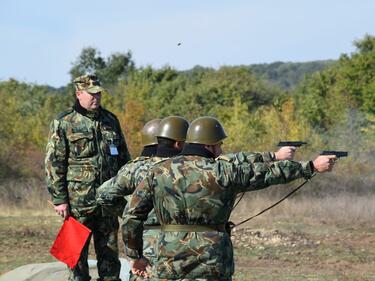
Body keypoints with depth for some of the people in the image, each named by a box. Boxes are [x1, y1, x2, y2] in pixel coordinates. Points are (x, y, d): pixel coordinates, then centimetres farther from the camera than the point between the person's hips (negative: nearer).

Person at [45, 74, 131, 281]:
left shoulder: (110, 120, 11)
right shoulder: (63, 123, -4)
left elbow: (123, 157, 19)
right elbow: (53, 163, -6)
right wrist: (59, 199, -10)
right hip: (78, 200, -5)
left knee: (110, 254, 9)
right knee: (77, 255, 1)